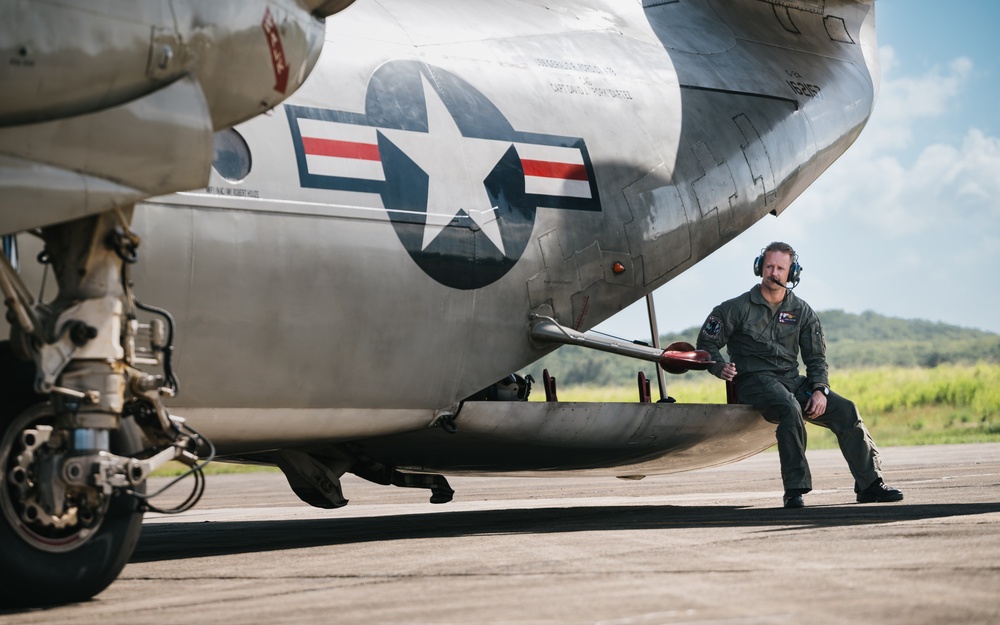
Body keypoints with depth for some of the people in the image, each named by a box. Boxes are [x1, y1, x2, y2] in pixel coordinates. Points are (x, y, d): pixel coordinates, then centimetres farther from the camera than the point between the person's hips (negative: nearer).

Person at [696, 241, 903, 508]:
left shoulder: (801, 312, 13)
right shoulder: (738, 308, 3)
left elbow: (816, 357, 12)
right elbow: (707, 342, 7)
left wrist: (819, 389, -6)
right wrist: (720, 367, -13)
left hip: (792, 381, 5)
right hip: (754, 381, -5)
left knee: (845, 410, -13)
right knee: (790, 409, -37)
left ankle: (869, 484, -6)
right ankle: (795, 489, -35)